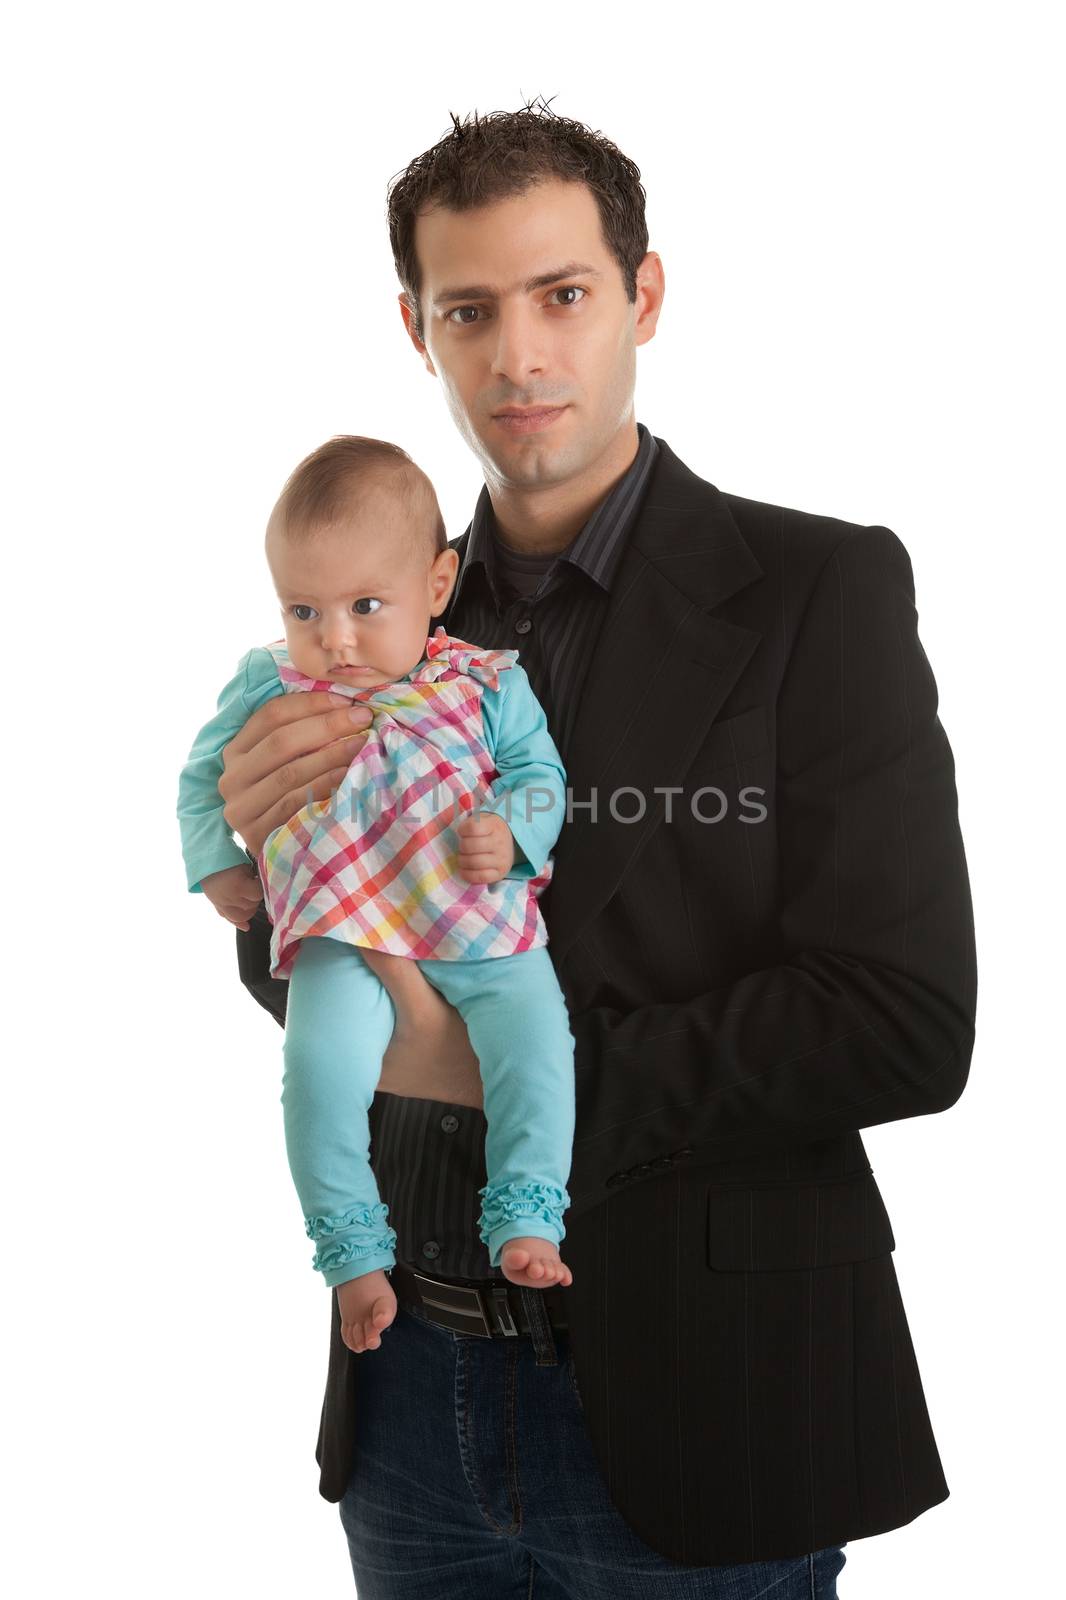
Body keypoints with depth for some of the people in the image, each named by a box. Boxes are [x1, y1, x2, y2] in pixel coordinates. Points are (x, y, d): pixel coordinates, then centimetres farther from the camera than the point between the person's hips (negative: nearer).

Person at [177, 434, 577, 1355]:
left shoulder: (486, 685, 7)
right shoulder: (269, 689, 11)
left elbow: (541, 776, 10)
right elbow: (204, 776, 24)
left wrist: (512, 831, -11)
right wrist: (215, 865, 13)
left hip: (486, 930, 1)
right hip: (345, 940, 0)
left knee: (537, 1044, -22)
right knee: (322, 1060, -25)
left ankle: (525, 1224, -9)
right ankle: (356, 1251, -11)